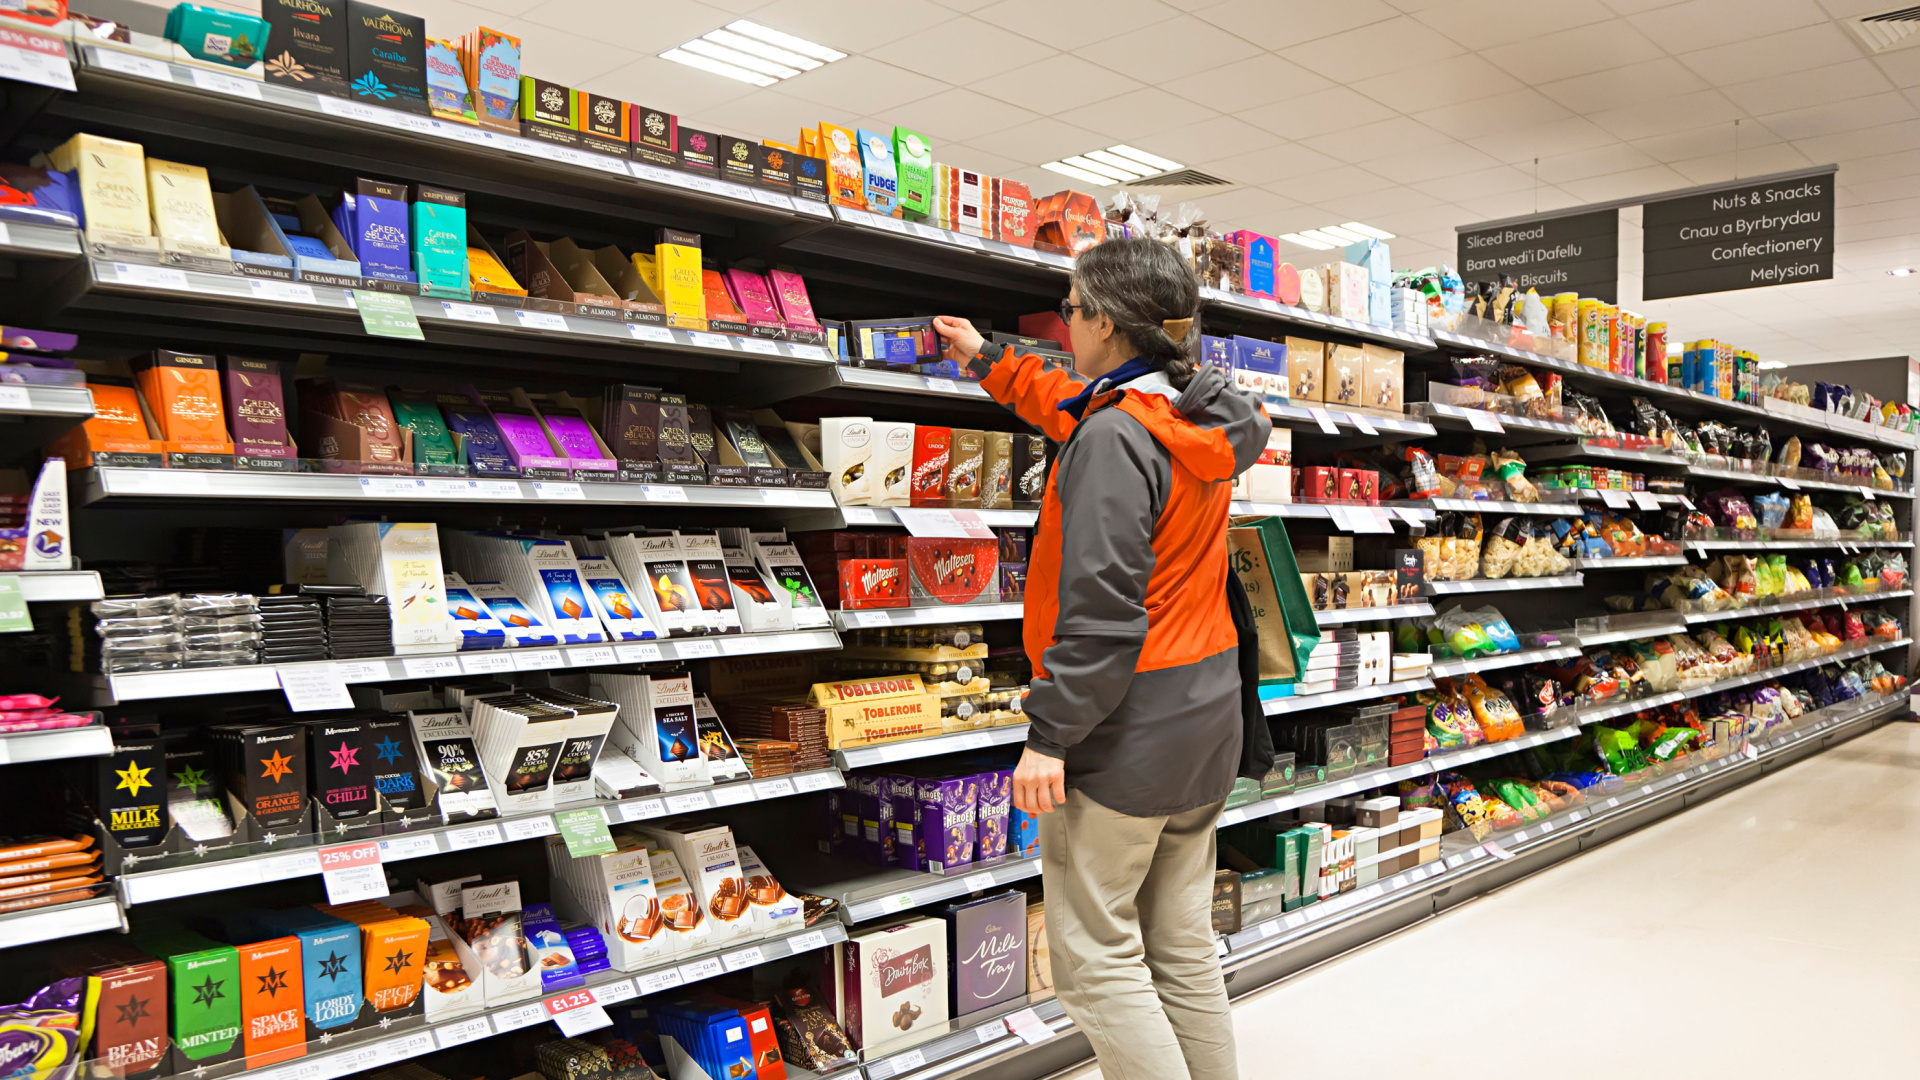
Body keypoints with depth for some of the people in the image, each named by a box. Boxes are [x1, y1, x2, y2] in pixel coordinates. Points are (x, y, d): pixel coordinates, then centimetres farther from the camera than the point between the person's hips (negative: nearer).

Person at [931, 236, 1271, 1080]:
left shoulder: (1113, 439, -19)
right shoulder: (1209, 426, 9)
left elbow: (1101, 606, -25)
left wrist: (1051, 733, -19)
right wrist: (990, 365, 36)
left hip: (1127, 729, -9)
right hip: (1205, 720, 9)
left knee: (1097, 961, 2)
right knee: (1184, 948, 18)